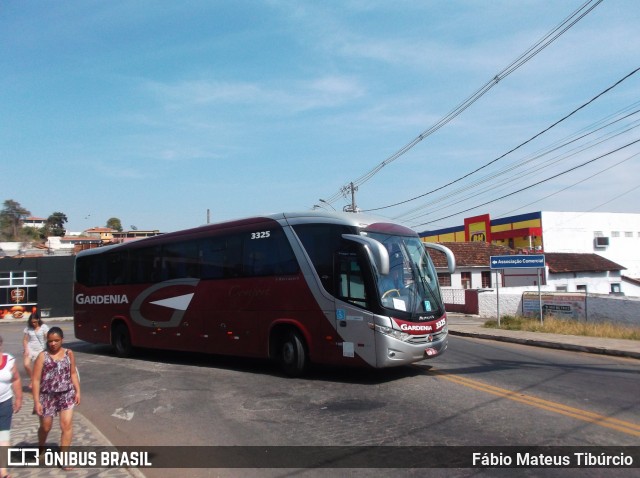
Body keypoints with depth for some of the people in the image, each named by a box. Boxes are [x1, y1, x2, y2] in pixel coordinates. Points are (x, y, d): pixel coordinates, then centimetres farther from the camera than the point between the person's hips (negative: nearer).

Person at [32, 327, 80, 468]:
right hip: (47, 396, -1)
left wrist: (77, 391, 4)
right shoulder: (43, 356, -9)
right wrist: (37, 401, -13)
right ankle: (41, 448, 46)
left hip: (66, 394, 1)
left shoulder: (69, 353, -1)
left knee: (67, 425, -8)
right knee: (45, 427, 16)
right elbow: (36, 380, -9)